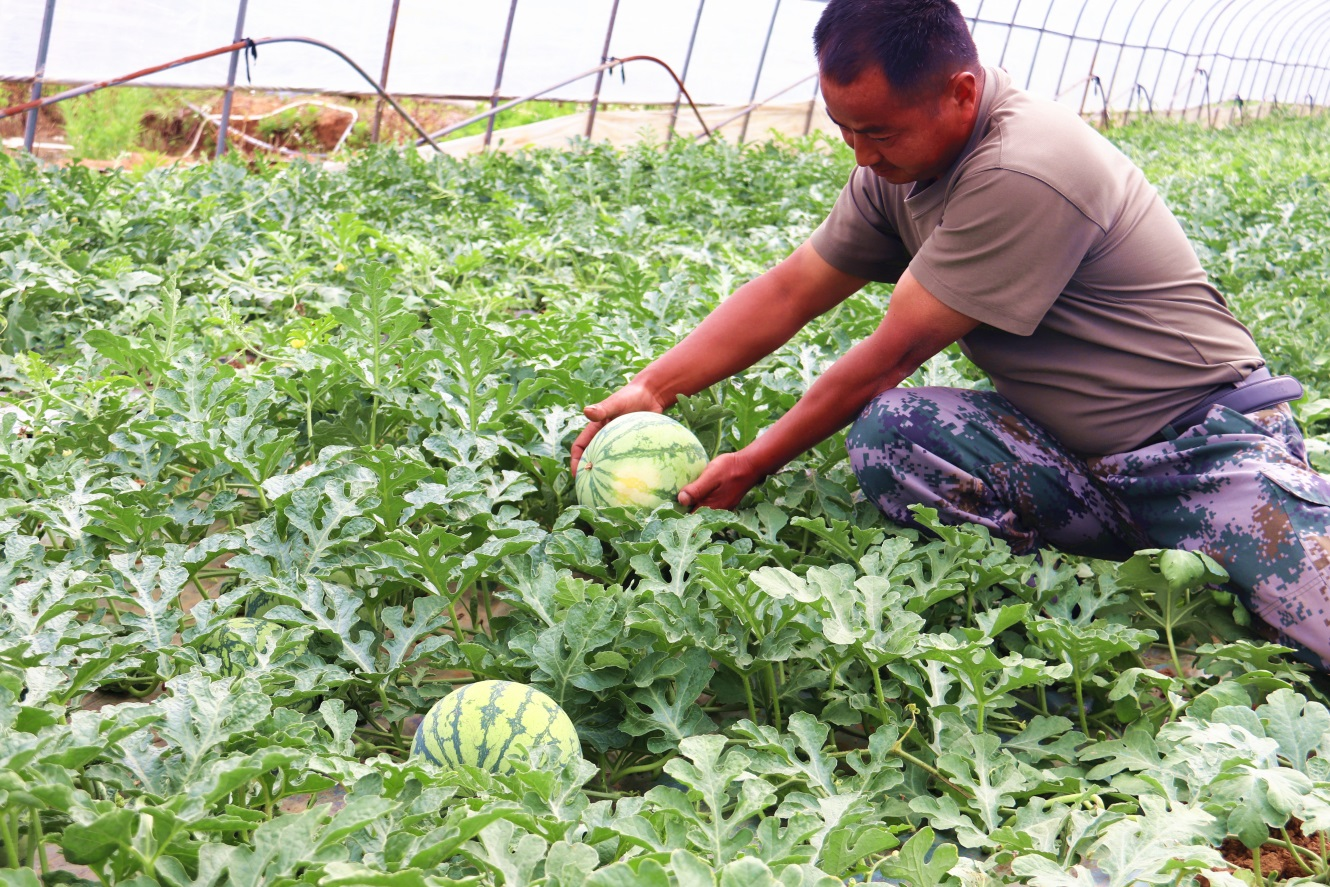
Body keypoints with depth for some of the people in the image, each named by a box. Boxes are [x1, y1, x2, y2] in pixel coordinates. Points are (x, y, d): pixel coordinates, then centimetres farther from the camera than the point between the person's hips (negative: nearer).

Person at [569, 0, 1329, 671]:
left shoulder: (1022, 174, -25)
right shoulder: (901, 163, 2)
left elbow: (893, 355, -19)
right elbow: (788, 294, 8)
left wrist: (753, 468, -8)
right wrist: (650, 389, -1)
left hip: (1206, 445, -7)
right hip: (1075, 461, 7)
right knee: (887, 431, -22)